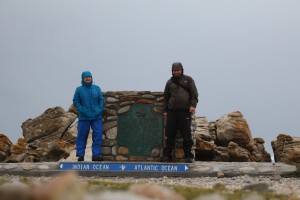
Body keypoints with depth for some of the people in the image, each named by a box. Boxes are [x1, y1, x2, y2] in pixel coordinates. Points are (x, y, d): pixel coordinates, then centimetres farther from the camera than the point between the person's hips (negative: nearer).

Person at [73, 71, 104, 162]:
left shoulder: (97, 88, 6)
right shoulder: (79, 90, -1)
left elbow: (101, 100, 8)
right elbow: (76, 102, -1)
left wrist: (100, 111, -6)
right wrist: (83, 111, -12)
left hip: (96, 117, 2)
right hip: (84, 118, -2)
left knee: (98, 135, -3)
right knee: (82, 136, 1)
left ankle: (96, 155, 1)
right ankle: (80, 155, 9)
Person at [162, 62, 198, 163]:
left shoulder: (188, 80, 9)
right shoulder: (170, 82, 16)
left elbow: (194, 94, 4)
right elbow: (166, 97, 20)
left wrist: (193, 105, -10)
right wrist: (165, 110, 13)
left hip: (185, 111, -2)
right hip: (172, 111, 2)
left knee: (187, 134, -3)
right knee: (170, 134, 2)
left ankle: (188, 156, 3)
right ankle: (167, 155, 7)